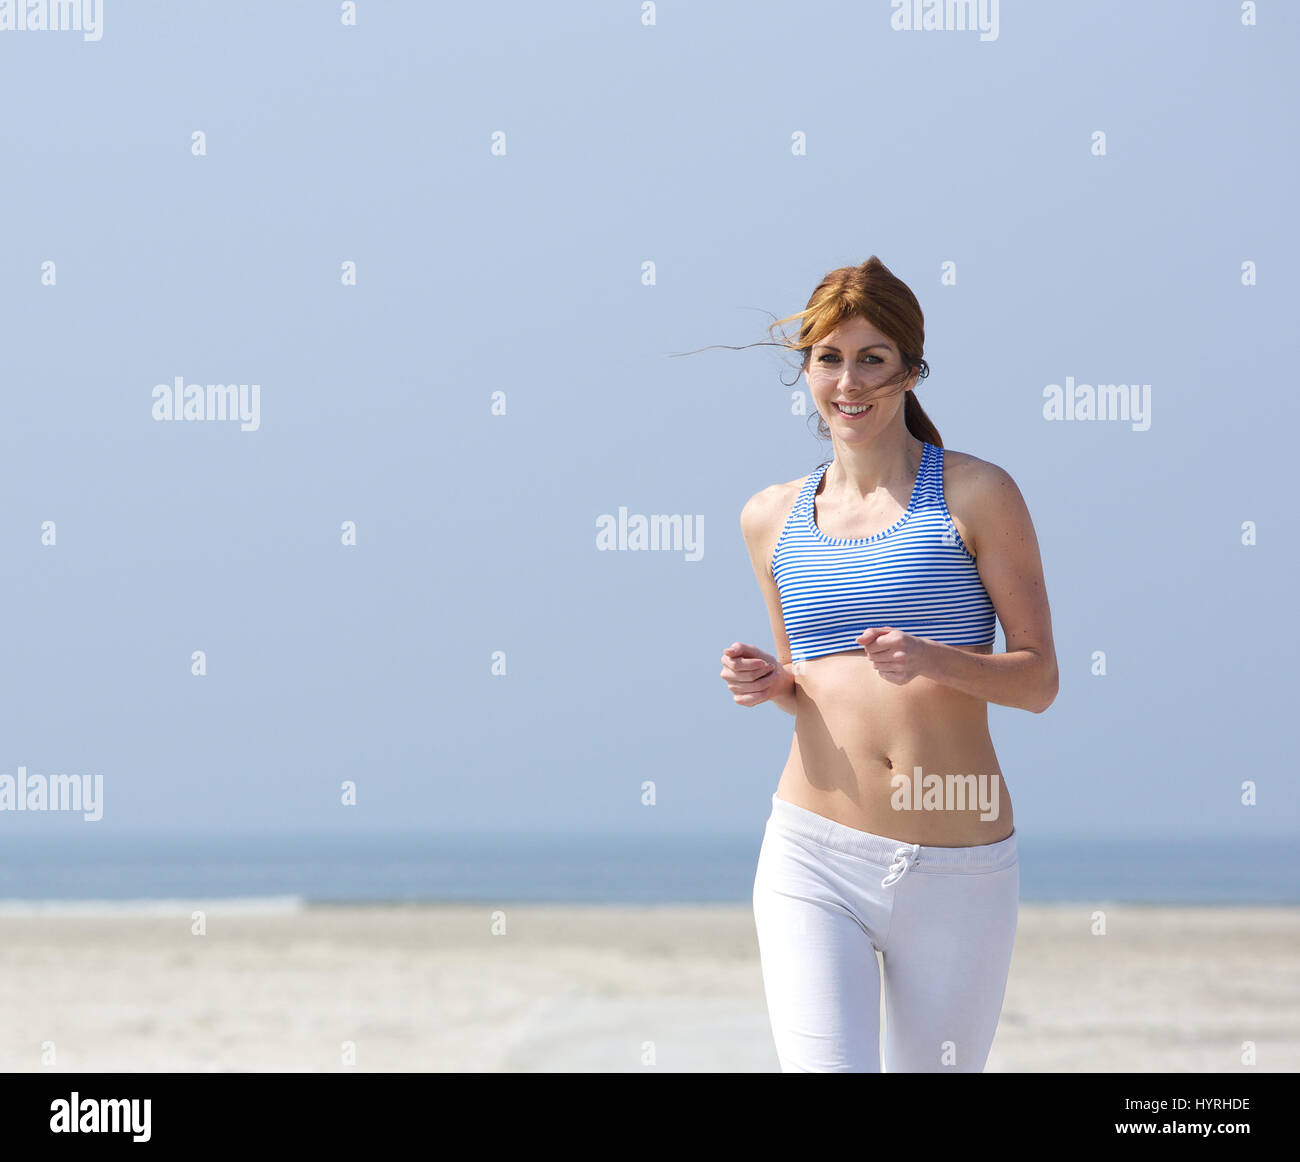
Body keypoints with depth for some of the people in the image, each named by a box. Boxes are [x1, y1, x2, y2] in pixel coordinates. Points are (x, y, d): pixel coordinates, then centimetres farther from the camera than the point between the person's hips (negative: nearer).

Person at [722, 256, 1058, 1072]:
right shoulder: (772, 519, 11)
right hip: (816, 859, 1)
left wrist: (934, 660, -19)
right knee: (824, 1066, -16)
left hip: (961, 873, -1)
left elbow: (1038, 680, -1)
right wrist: (768, 683, 0)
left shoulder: (975, 494, 0)